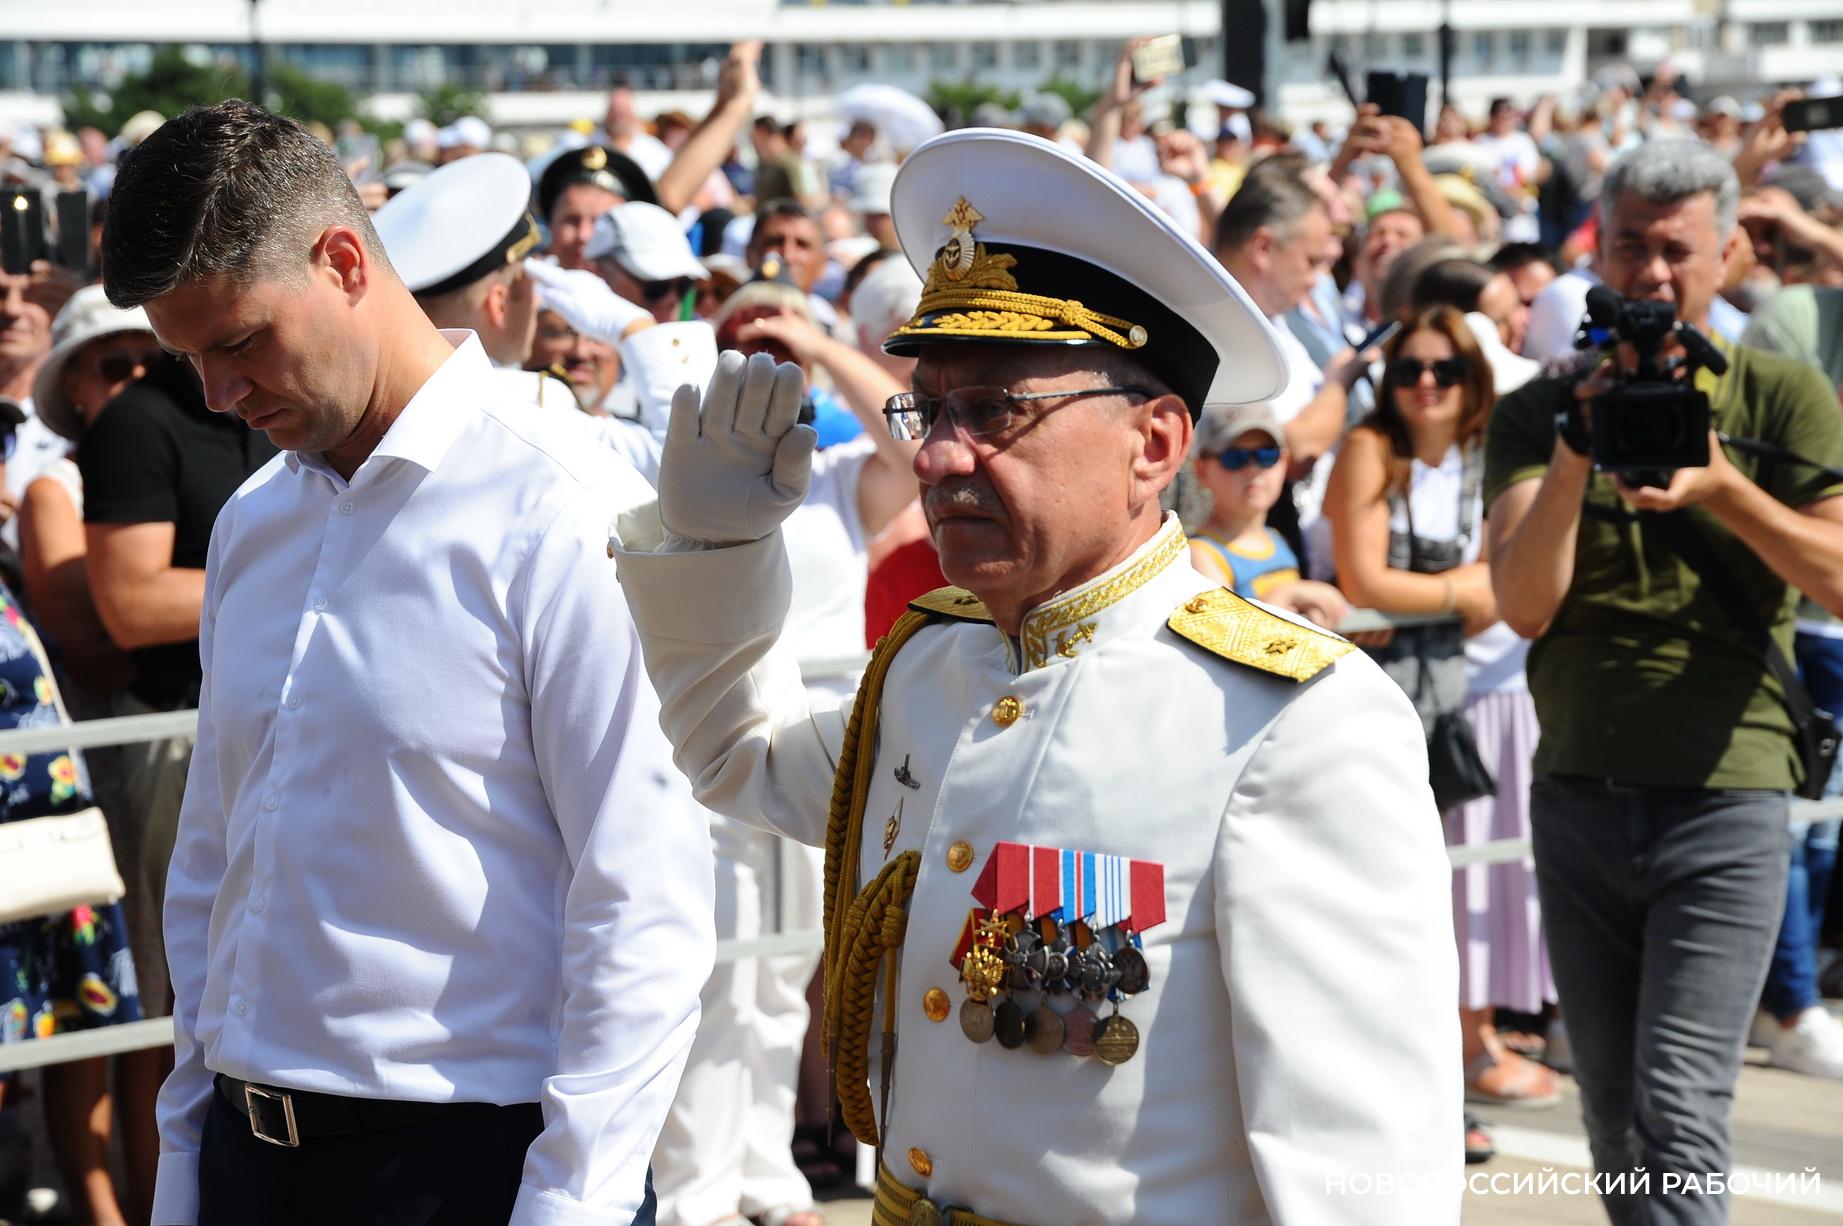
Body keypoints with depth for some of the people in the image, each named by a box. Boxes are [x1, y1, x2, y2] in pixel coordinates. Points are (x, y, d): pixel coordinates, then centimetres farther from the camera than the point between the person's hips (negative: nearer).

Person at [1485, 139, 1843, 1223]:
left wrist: (1720, 485, -22)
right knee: (1612, 1112, 11)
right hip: (1582, 796, 3)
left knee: (1679, 1113, -11)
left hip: (1727, 796, -3)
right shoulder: (1539, 413, 5)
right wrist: (1572, 462, -21)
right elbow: (1526, 606, -6)